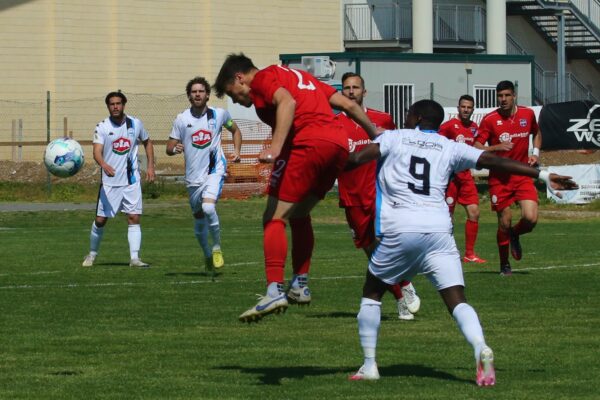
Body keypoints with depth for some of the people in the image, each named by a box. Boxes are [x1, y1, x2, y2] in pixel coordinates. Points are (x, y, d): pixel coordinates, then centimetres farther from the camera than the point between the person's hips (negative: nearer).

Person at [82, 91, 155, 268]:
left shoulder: (135, 124, 2)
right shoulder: (102, 127, -6)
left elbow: (147, 142, 19)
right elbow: (97, 151, -19)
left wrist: (150, 166, 11)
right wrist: (104, 165, -40)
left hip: (131, 181, 1)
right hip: (109, 182, -1)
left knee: (134, 218, -7)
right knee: (100, 220, 3)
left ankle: (134, 258, -6)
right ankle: (92, 254, 23)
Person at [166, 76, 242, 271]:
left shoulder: (219, 114, 0)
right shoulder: (181, 119, 1)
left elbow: (235, 130, 19)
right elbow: (169, 147, 4)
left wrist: (237, 151, 2)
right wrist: (175, 149, -19)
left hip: (214, 169, -3)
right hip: (193, 175, 3)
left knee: (208, 207, -27)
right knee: (199, 218, 12)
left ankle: (217, 247, -6)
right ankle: (207, 255, 35)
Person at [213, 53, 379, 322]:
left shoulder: (262, 79, 6)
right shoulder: (298, 76, 31)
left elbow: (287, 102, -16)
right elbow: (347, 104, 27)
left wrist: (275, 148, -26)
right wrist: (376, 134, 33)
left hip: (307, 144, -8)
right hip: (339, 143, 9)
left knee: (274, 219, -8)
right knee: (299, 215, 25)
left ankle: (274, 291, -21)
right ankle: (300, 285, 26)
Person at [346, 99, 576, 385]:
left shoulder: (393, 138, 12)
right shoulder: (450, 148, 17)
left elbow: (357, 158, -2)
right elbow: (494, 162, 13)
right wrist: (543, 175, 16)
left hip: (398, 228, -1)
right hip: (438, 228, 2)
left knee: (372, 292, 18)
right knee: (456, 299, -3)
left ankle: (369, 365, 14)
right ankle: (480, 348, -31)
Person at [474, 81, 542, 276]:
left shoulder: (528, 114, 2)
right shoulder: (490, 119, -8)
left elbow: (537, 133, 22)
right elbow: (476, 147, -8)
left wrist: (535, 152, 6)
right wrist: (496, 147, -24)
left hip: (523, 175, 2)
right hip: (499, 177, -2)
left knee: (531, 218, -14)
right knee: (505, 222, 0)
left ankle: (514, 235, 22)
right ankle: (504, 265, 21)